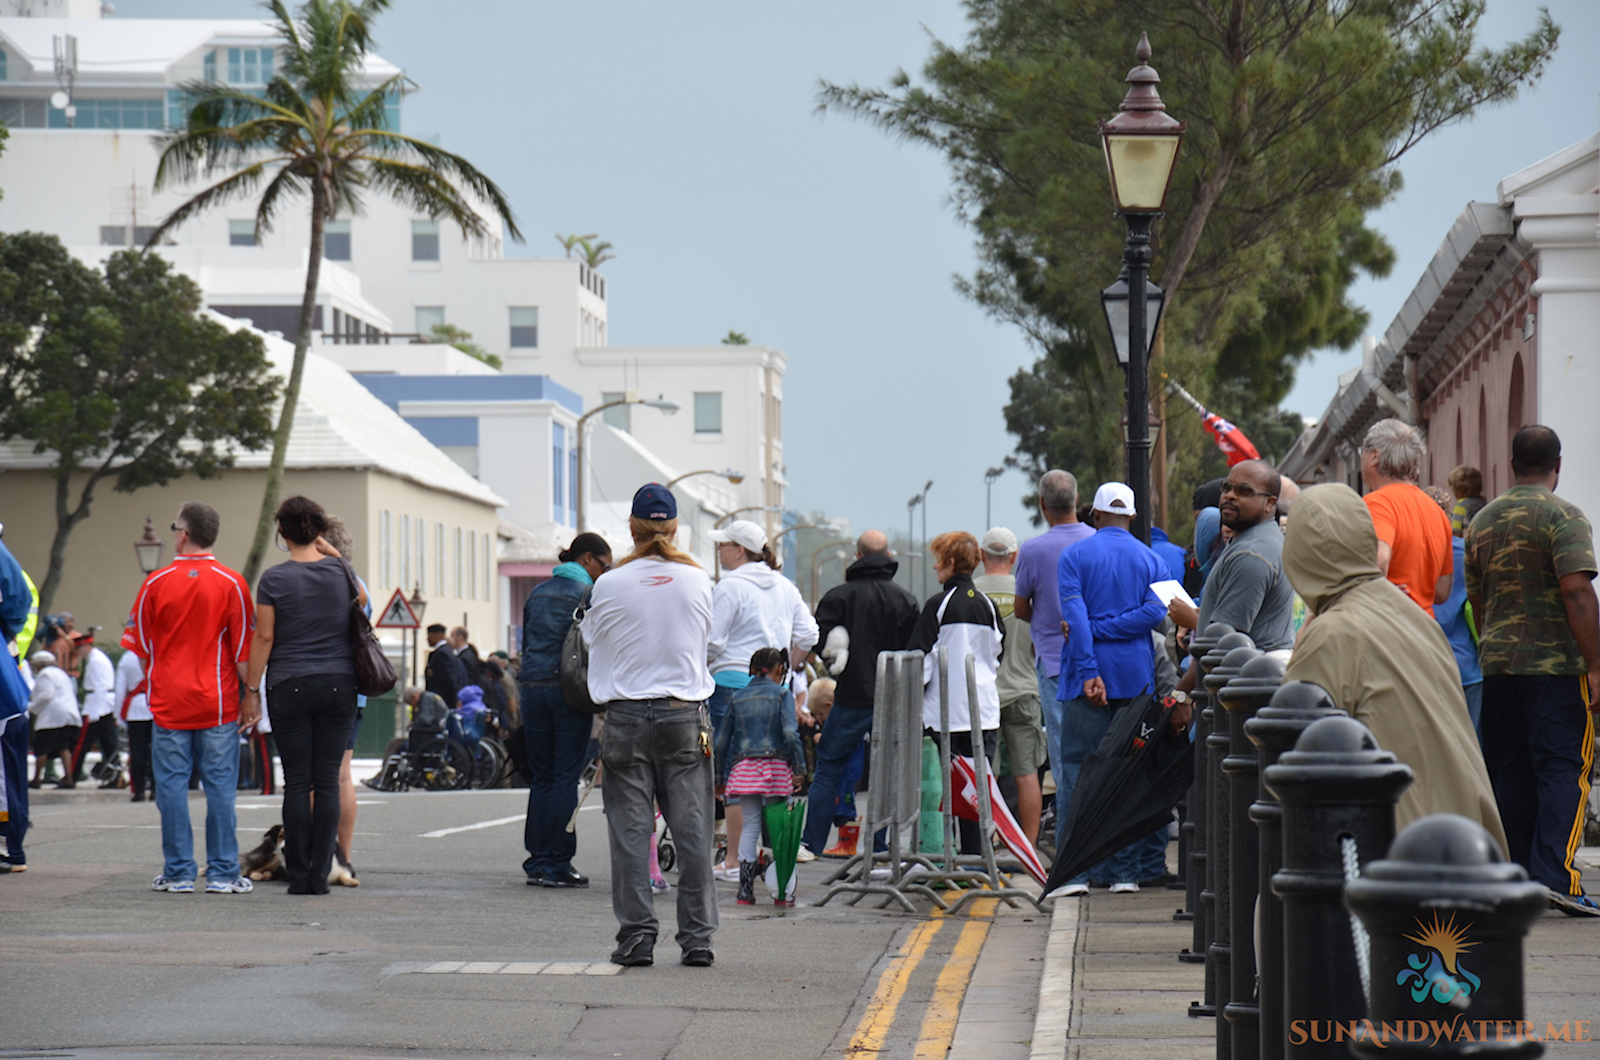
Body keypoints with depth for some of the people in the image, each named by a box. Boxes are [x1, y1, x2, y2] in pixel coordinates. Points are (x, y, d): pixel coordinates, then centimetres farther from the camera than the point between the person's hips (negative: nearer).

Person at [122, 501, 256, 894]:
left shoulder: (156, 583, -1)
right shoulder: (231, 584, -3)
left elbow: (139, 645, 6)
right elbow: (244, 647, -2)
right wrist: (251, 696, 5)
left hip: (169, 701, 0)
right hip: (218, 702, 0)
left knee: (172, 786, 4)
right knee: (220, 786, 3)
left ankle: (178, 873, 5)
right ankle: (222, 873, 2)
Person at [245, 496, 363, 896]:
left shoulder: (274, 579, -6)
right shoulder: (339, 571, 3)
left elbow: (263, 638, -5)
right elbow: (362, 599, 25)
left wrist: (251, 687, 2)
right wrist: (336, 556, 19)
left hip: (290, 687, -2)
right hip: (339, 684, 2)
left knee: (297, 783, 1)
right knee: (328, 782, 3)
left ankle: (299, 875, 1)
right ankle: (321, 874, 1)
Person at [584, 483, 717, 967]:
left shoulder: (609, 586, -6)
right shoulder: (697, 580, -1)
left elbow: (592, 640, 9)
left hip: (627, 716, -1)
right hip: (686, 716, 1)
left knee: (630, 828, 4)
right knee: (692, 828, 4)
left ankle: (636, 934, 2)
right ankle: (697, 937, 4)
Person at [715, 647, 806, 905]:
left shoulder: (738, 697, 12)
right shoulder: (782, 694, 2)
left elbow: (722, 741, 14)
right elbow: (790, 733, -11)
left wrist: (720, 777, 22)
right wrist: (798, 768, -6)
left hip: (744, 766, 3)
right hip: (776, 765, -3)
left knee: (750, 825, 6)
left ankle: (745, 890, -1)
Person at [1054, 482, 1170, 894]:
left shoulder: (1075, 556, 2)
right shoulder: (1151, 559, 10)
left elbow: (1075, 615, -11)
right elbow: (1155, 611, -5)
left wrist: (1088, 669, -17)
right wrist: (1103, 629, -6)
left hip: (1090, 676, -2)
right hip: (1137, 676, 2)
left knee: (1077, 771, -1)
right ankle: (1125, 871, 7)